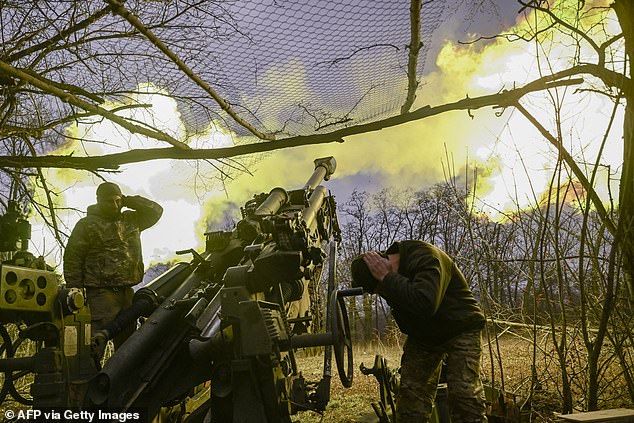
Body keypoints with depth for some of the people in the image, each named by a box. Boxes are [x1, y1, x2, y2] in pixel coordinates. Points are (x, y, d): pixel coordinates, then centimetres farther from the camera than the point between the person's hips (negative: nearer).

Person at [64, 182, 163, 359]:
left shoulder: (130, 220, 14)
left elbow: (156, 210, 17)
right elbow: (72, 259, -4)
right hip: (102, 293, -6)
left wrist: (129, 201, 5)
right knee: (96, 345, -11)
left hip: (127, 292, 6)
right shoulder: (87, 225, -2)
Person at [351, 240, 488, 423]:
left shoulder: (426, 258, -30)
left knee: (464, 394, -15)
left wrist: (387, 278, -40)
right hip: (422, 335, 7)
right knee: (410, 393, -1)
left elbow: (425, 304, -46)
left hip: (460, 330, -6)